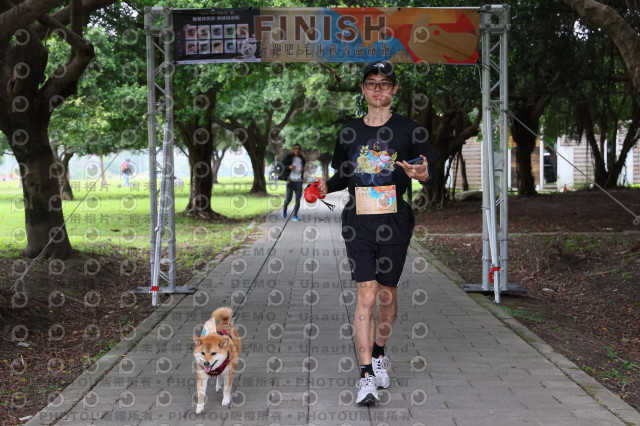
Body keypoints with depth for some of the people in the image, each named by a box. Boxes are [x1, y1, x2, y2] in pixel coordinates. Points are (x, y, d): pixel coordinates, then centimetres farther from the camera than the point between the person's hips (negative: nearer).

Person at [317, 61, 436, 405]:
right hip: (358, 222, 0)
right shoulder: (350, 132, 10)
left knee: (387, 293, 11)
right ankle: (366, 375, -7)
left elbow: (432, 171, 4)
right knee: (366, 295, -8)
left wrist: (424, 175, -19)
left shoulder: (409, 130, 3)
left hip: (395, 223, 0)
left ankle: (379, 353, 35)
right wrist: (326, 186, -1)